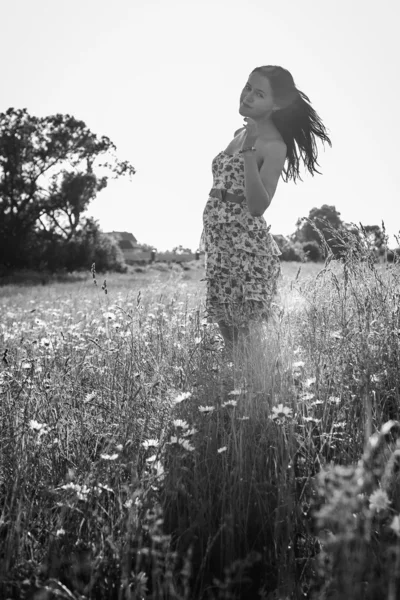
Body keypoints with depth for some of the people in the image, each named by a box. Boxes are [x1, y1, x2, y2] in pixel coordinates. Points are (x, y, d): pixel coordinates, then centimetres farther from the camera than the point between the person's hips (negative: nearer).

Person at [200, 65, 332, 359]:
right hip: (220, 245, 8)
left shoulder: (273, 145, -12)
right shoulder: (240, 133, 12)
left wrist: (249, 152, -29)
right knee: (228, 330, 14)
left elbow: (258, 206, -25)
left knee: (250, 338, -3)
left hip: (248, 247, -8)